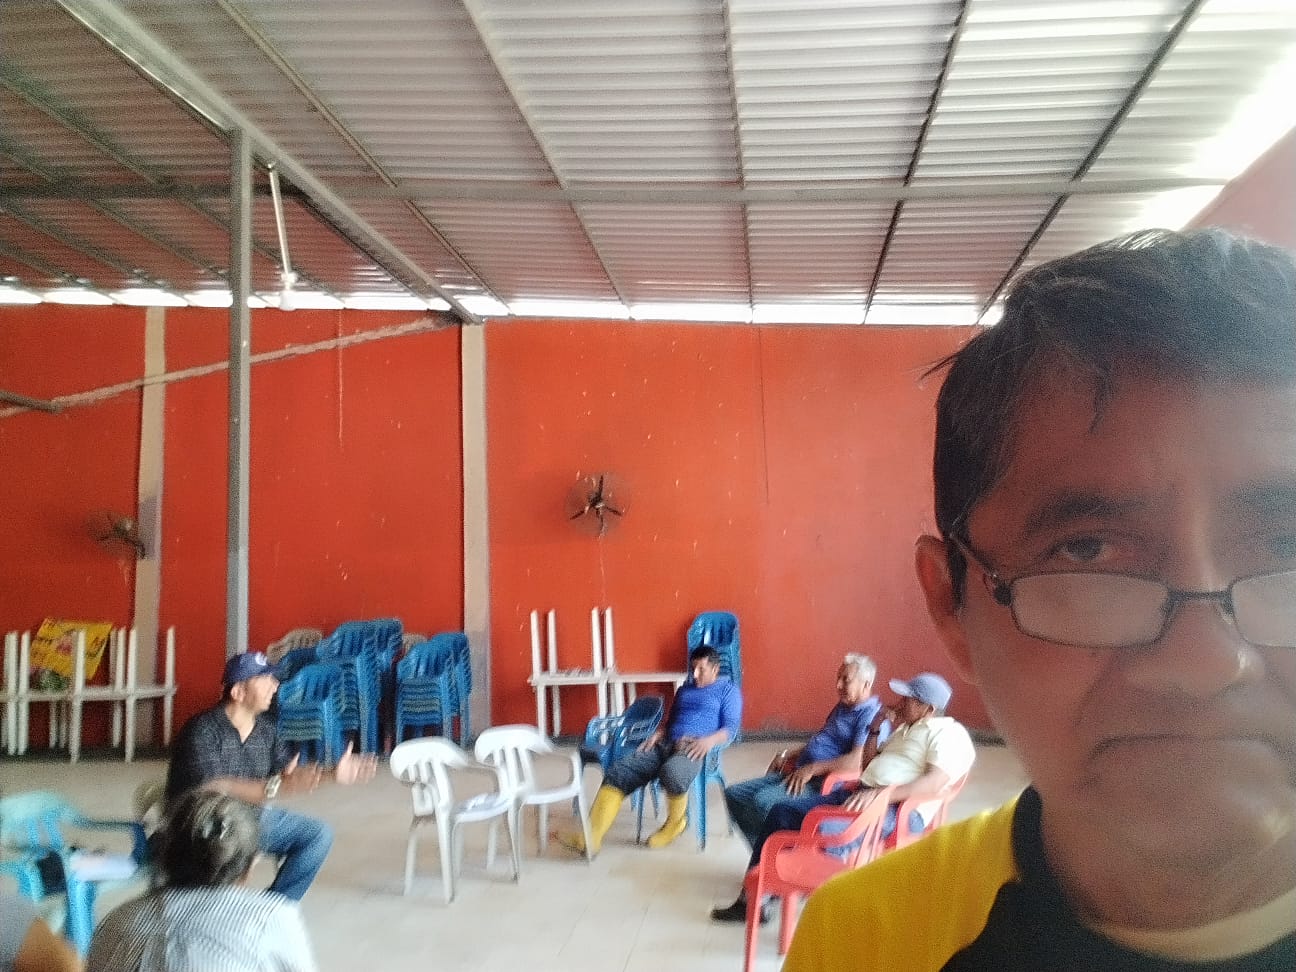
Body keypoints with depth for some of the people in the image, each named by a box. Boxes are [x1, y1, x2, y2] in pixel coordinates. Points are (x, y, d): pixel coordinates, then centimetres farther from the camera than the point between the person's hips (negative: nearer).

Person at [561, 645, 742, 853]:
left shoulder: (728, 689, 11)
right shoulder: (685, 688, 29)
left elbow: (731, 728, 0)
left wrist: (710, 740, -19)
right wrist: (657, 734, 8)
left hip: (695, 748, -6)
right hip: (665, 744, 6)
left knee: (672, 772, -40)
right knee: (618, 771, -18)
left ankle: (676, 823, -8)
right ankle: (591, 838, -26)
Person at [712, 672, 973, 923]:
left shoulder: (949, 733, -2)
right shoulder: (905, 729, 27)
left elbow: (935, 784, -20)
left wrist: (878, 794, -29)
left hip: (898, 810, -10)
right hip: (859, 794, 10)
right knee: (782, 811, -3)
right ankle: (750, 900, -1)